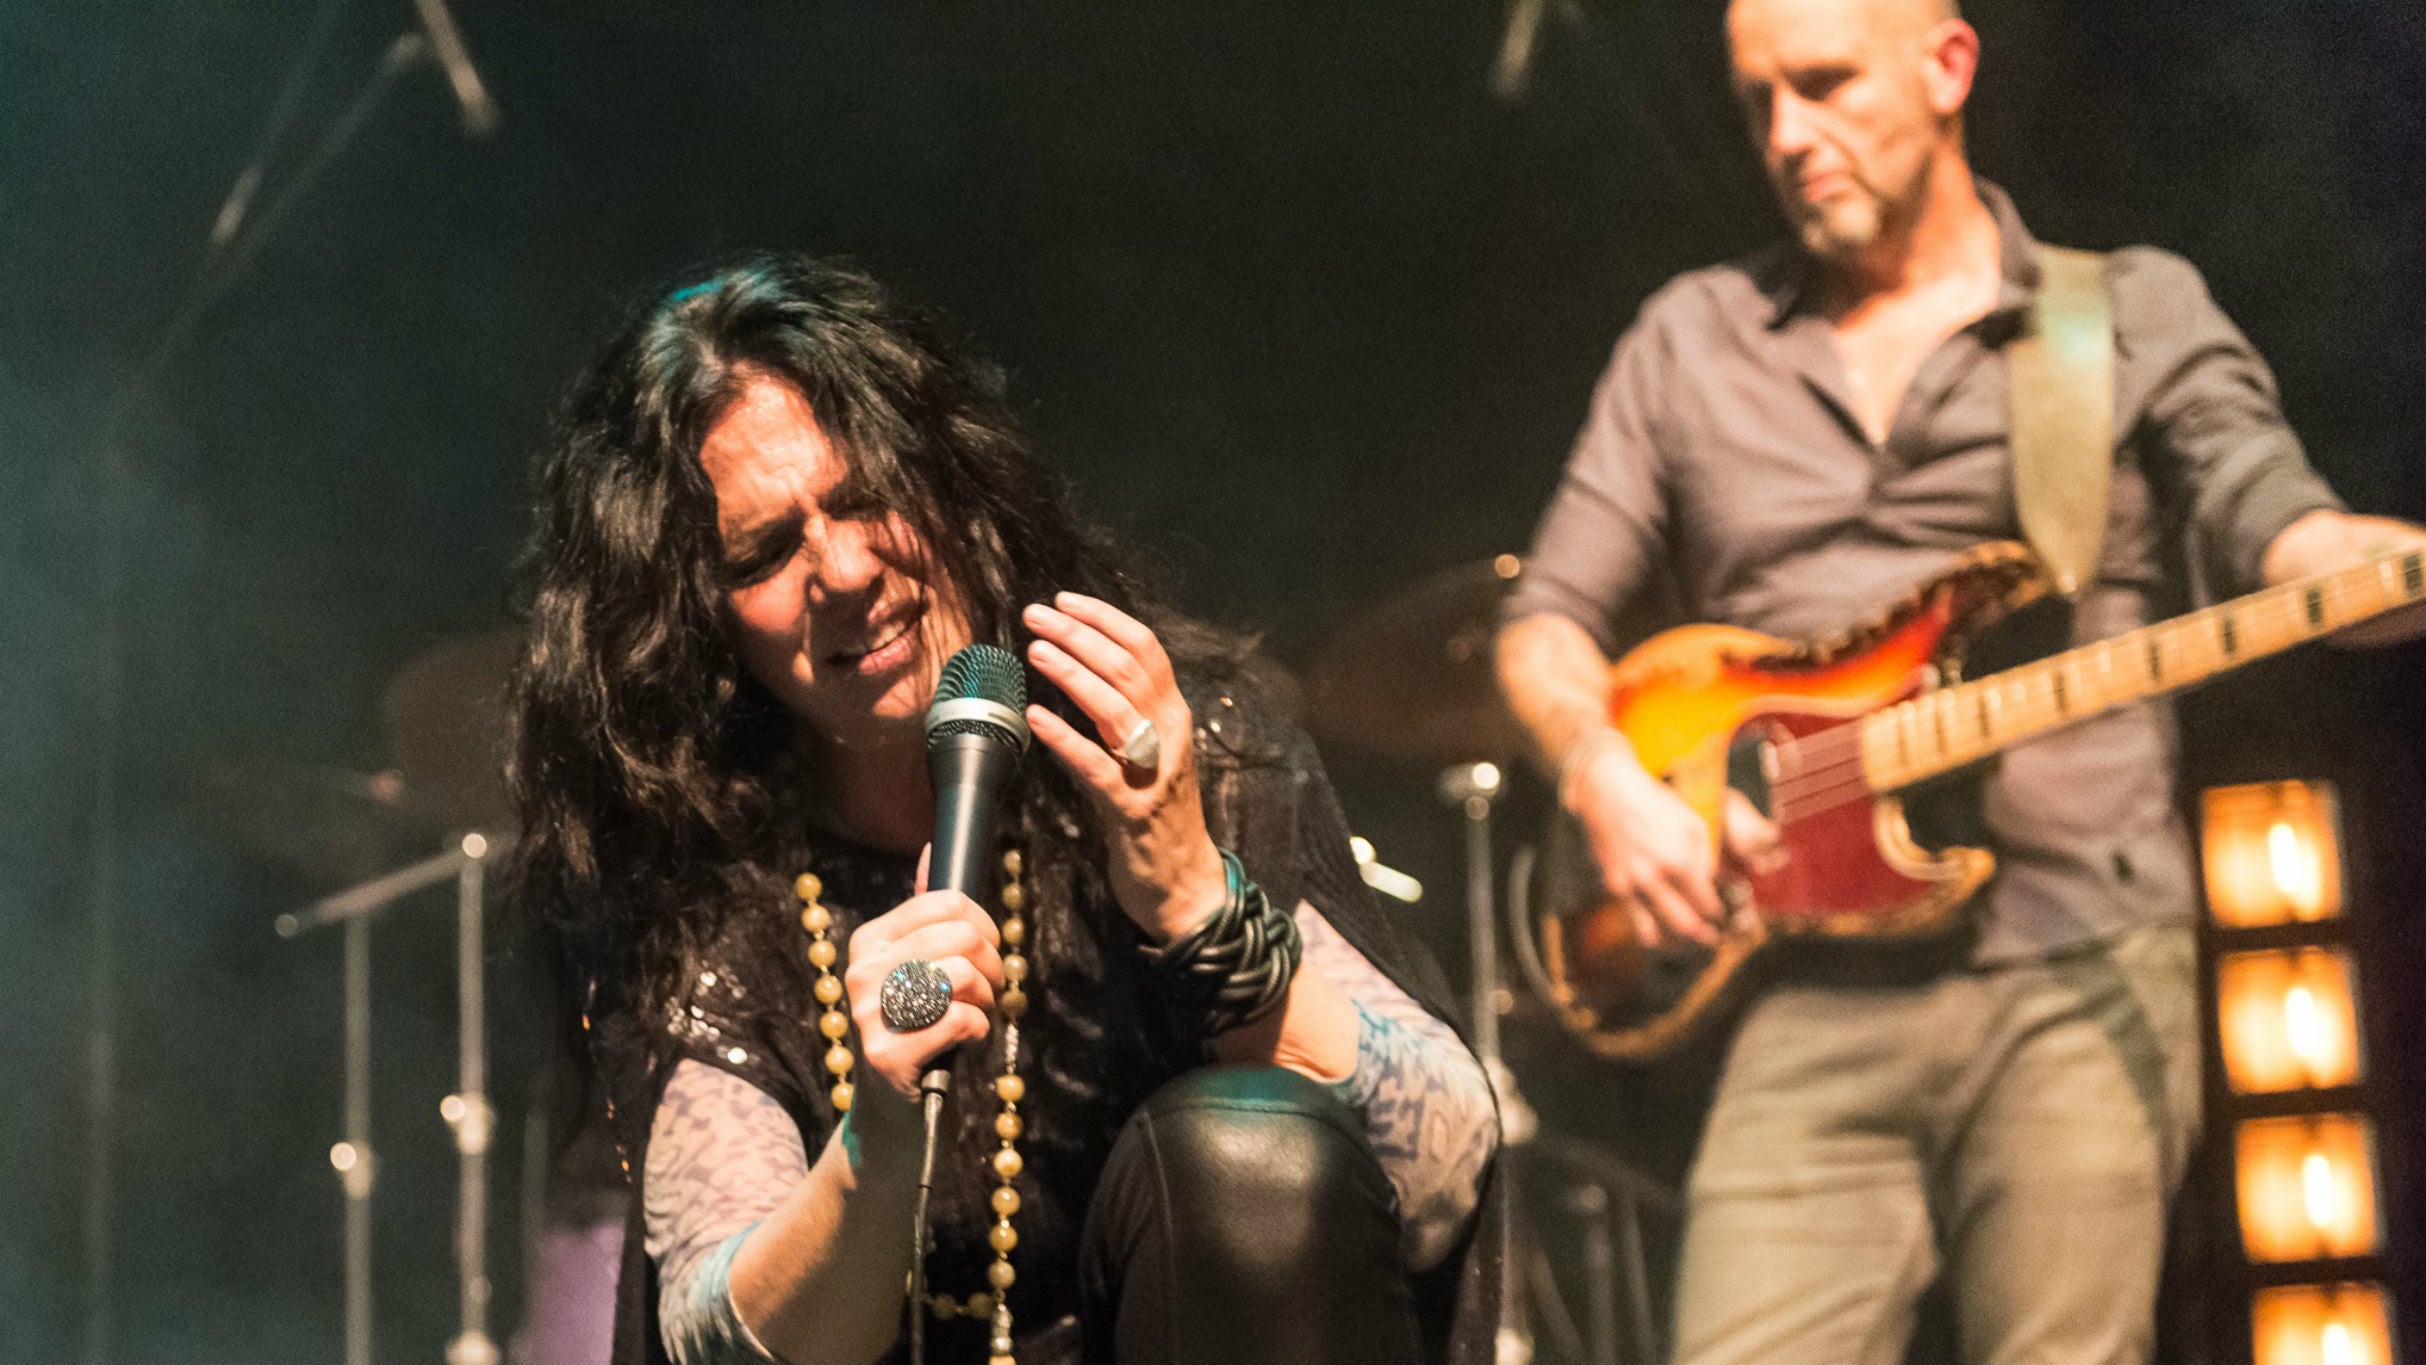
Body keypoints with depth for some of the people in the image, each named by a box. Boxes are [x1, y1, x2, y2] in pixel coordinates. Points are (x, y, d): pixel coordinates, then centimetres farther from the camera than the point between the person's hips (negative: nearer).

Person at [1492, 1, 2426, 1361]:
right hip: (1813, 1002, 2)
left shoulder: (2138, 311, 9)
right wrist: (1608, 782, -4)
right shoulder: (1691, 341, 16)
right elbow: (1548, 621, 17)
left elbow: (2284, 536, -5)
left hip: (2081, 985, -1)